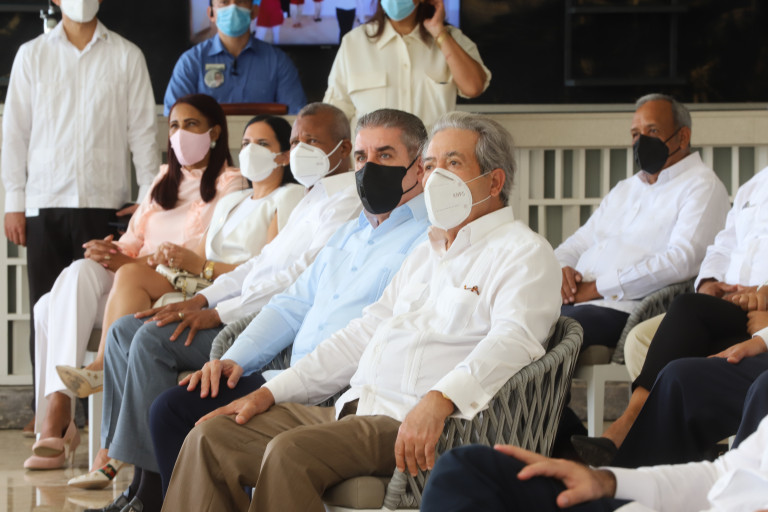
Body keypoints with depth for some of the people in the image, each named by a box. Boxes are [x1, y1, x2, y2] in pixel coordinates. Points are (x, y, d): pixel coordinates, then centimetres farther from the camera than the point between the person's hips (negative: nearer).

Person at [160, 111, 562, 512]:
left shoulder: (523, 252, -2)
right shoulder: (425, 254, 27)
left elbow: (513, 340, -19)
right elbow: (364, 333, 28)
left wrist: (439, 400, -36)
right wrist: (270, 392, 18)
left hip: (419, 425, -9)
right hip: (355, 409, 9)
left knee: (291, 452, -32)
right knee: (211, 437, -4)